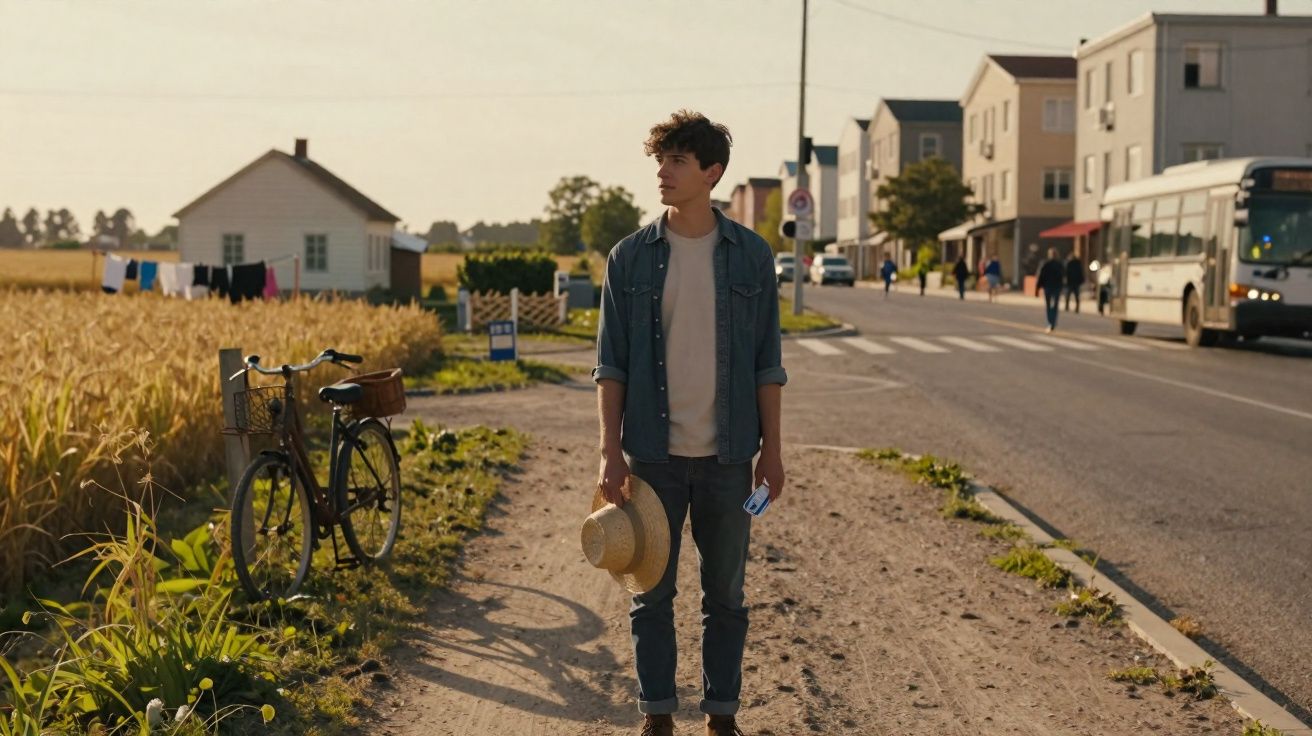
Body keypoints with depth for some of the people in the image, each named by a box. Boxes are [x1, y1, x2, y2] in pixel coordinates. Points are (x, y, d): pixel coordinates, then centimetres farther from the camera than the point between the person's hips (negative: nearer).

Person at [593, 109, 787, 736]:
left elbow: (767, 364, 4)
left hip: (727, 454, 0)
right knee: (652, 594, 7)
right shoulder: (630, 257, 0)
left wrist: (771, 449, 1)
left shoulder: (751, 256, 1)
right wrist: (610, 453, -6)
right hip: (653, 453, 0)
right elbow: (610, 366, 1)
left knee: (725, 595, 9)